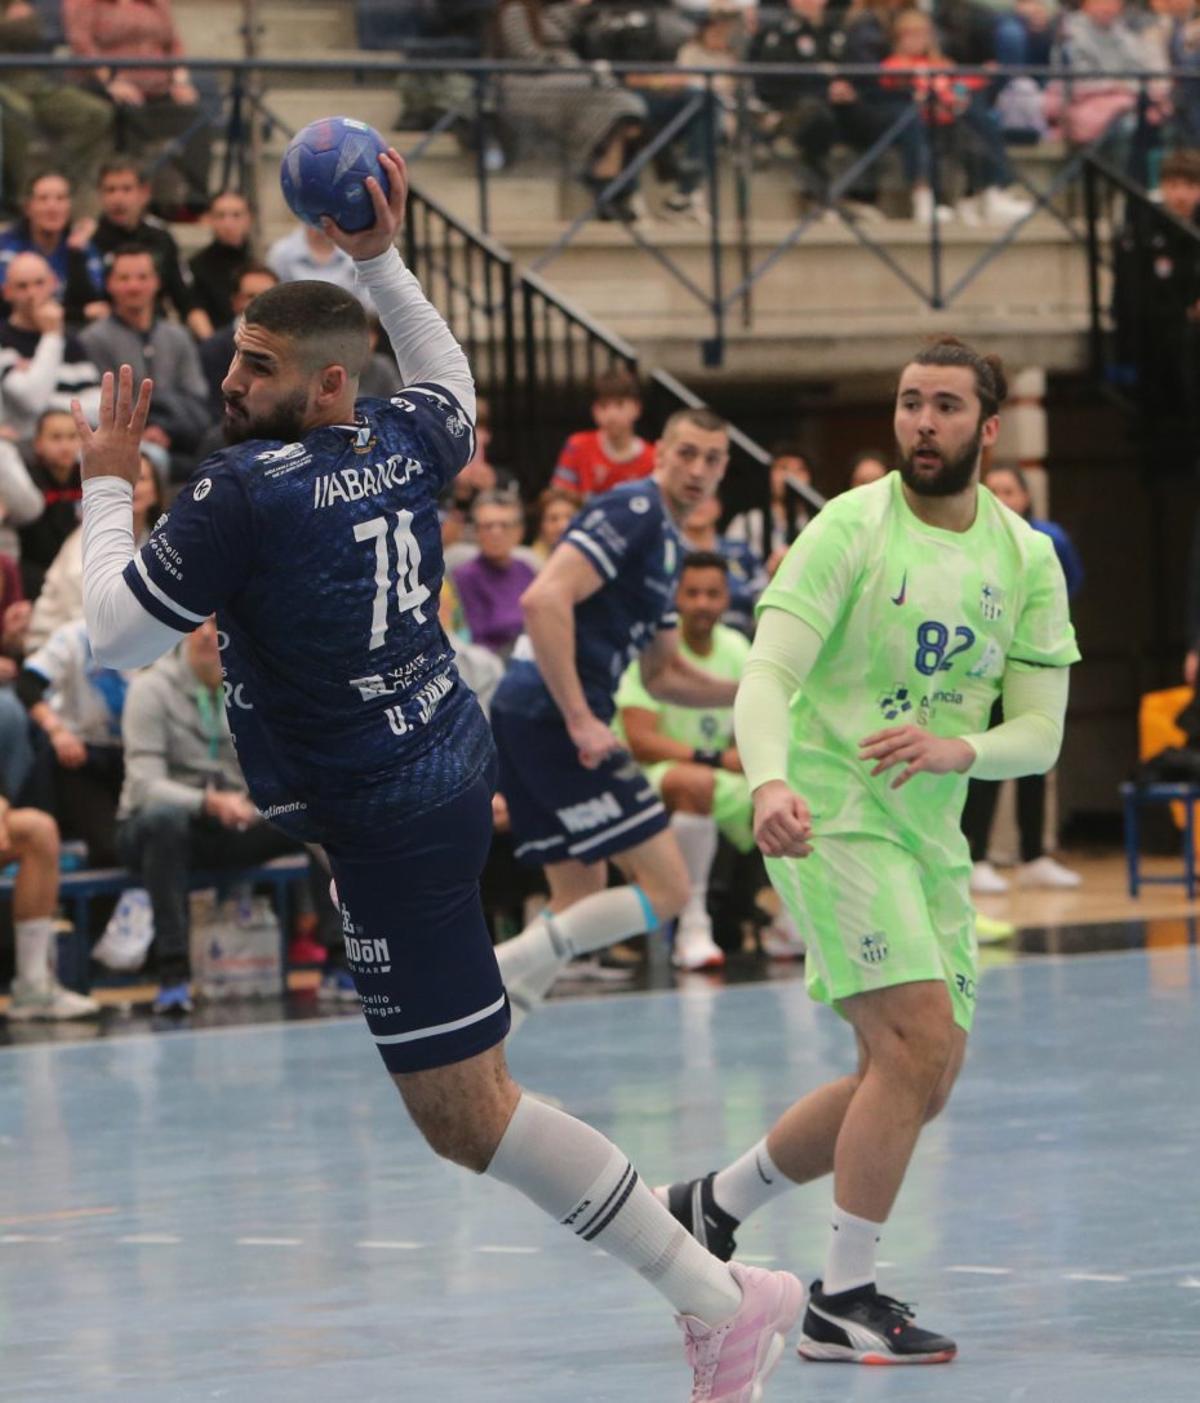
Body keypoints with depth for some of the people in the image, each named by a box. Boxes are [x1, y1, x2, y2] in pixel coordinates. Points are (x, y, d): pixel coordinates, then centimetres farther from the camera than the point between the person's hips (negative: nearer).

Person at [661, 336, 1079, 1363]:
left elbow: (1040, 731, 3)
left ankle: (713, 1205, 26)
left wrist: (954, 749, -19)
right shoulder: (852, 528, -10)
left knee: (919, 1080, 9)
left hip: (933, 832, 7)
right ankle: (843, 1305, -11)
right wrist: (770, 780, -38)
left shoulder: (1027, 559, 5)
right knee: (919, 1041, -19)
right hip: (832, 815, -7)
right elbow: (769, 672, -18)